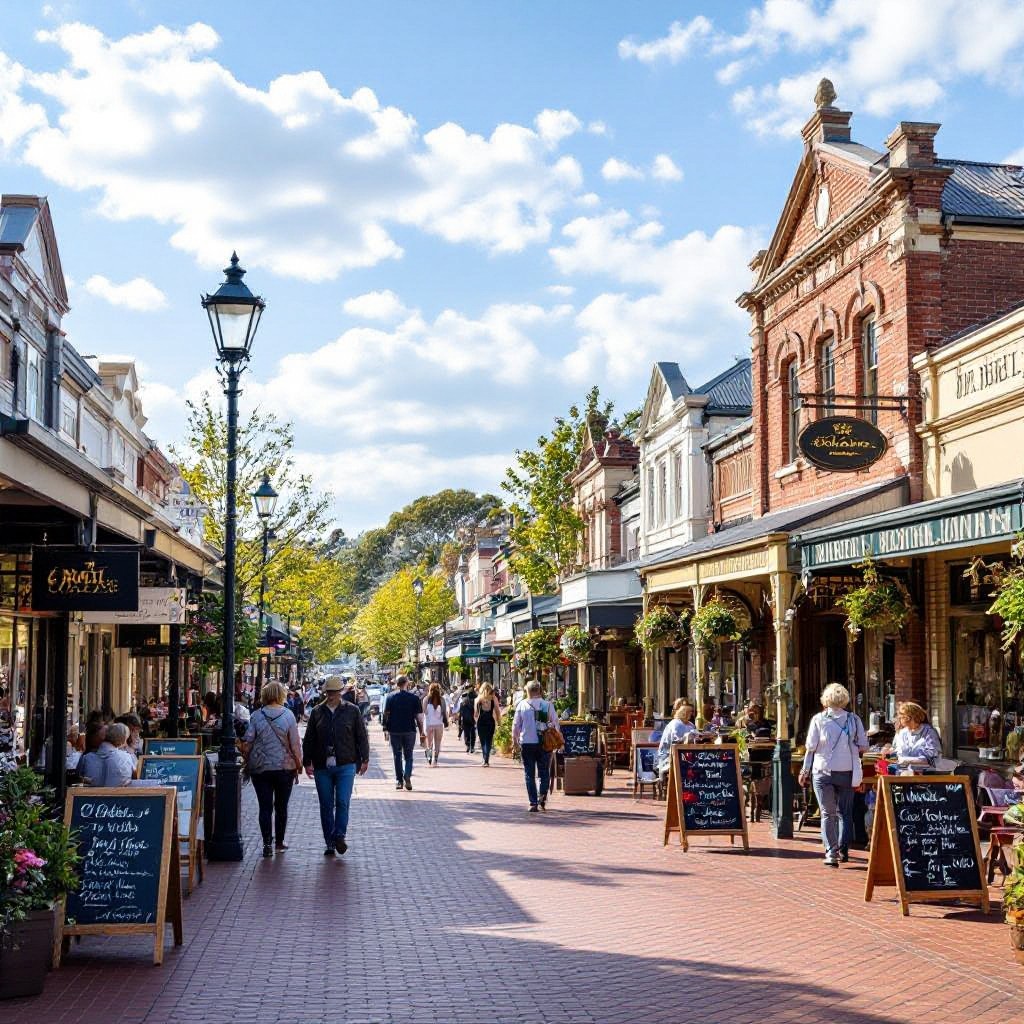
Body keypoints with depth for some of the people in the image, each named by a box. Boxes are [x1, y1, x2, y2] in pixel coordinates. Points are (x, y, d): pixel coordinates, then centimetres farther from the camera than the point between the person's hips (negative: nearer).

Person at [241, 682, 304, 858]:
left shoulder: (256, 716, -3)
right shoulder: (288, 715, -6)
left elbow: (246, 743, -4)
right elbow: (295, 745, -6)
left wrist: (247, 762, 11)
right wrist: (298, 767, 4)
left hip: (260, 768, 0)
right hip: (285, 767, 0)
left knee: (265, 807, 3)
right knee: (281, 807, 14)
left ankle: (267, 844, -3)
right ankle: (279, 842, 21)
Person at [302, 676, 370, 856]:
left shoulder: (352, 711, 4)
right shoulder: (317, 712, 8)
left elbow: (362, 737, 8)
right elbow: (308, 739, 12)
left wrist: (364, 759, 5)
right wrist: (307, 762, 7)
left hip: (345, 766, -2)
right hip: (322, 767, 2)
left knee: (343, 802, -12)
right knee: (326, 806, 5)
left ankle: (339, 836, -1)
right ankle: (330, 843, 12)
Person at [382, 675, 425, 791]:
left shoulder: (390, 698, -1)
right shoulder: (414, 698, -2)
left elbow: (386, 714, -2)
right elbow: (419, 716, -2)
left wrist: (385, 729, 8)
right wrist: (422, 732, 3)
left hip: (394, 731, 0)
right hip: (410, 731, 0)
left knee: (397, 756, 10)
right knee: (408, 756, 10)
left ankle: (399, 781, 9)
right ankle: (407, 776, -12)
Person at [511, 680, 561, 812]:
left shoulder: (522, 705, -2)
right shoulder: (548, 705, -2)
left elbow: (516, 724, 3)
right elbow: (555, 723, 1)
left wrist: (515, 739, 16)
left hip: (527, 743, 0)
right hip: (544, 743, 0)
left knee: (529, 774, 7)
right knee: (544, 772, 12)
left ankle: (533, 803, 3)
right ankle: (542, 795, -10)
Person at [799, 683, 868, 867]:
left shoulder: (818, 719, -3)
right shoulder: (854, 719, -1)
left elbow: (811, 747, -4)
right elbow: (863, 746, -2)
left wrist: (805, 771, 4)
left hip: (823, 772, -1)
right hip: (847, 772, 1)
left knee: (827, 813, 6)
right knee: (845, 812, 14)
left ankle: (831, 853, -1)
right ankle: (843, 848, 6)